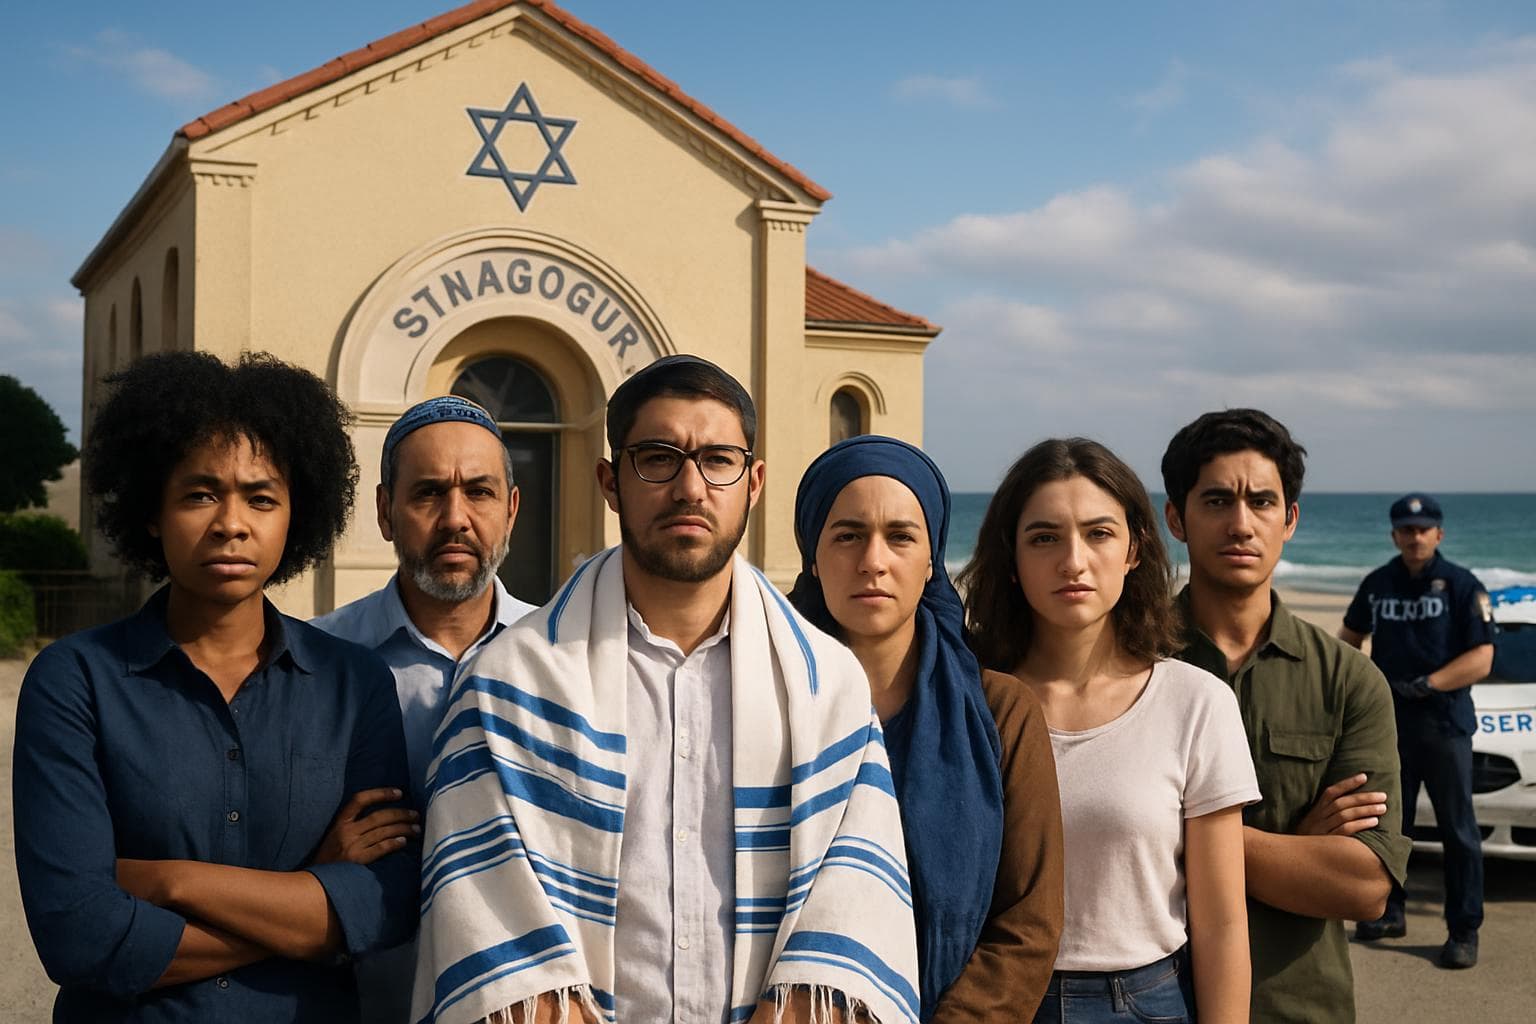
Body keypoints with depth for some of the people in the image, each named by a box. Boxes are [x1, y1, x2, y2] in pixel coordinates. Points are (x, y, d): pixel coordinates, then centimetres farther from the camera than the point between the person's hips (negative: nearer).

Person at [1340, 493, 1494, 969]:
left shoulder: (1463, 586, -6)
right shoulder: (1378, 584, 8)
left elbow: (1481, 659, -12)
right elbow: (1350, 638, 22)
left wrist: (1427, 684, -21)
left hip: (1445, 721, -5)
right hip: (1388, 720, 5)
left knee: (1458, 829, 0)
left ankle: (1463, 930, 7)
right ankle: (1389, 912, 28)